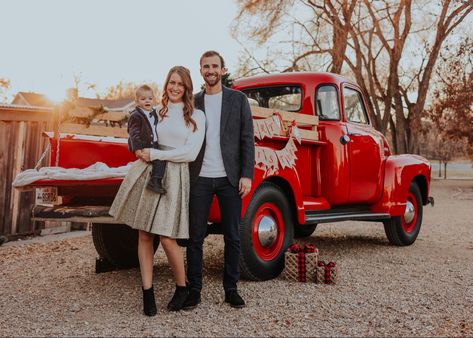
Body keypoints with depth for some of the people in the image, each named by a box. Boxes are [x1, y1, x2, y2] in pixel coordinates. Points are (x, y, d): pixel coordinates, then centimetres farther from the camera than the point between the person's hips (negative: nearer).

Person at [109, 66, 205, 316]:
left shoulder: (196, 116, 4)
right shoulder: (156, 112, 16)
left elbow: (190, 153, -5)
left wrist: (155, 155, -7)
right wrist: (142, 152, 6)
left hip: (173, 176, -4)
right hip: (147, 173, 4)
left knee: (167, 238, -7)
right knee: (144, 235, 3)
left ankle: (182, 288, 16)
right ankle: (147, 293, 13)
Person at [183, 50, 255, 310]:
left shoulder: (238, 99, 5)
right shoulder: (193, 102, 9)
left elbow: (247, 139, 1)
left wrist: (247, 175, -7)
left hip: (229, 178, -1)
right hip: (200, 179, 1)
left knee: (232, 237, 6)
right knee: (196, 237, 4)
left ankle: (231, 289, 18)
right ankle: (194, 290, 15)